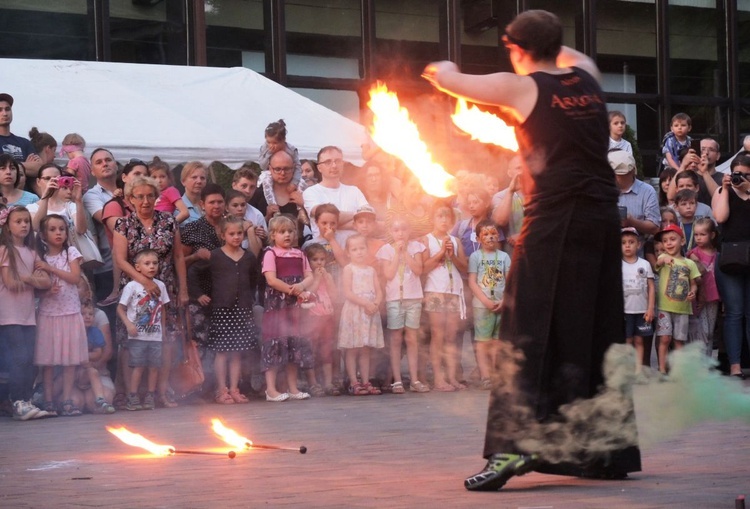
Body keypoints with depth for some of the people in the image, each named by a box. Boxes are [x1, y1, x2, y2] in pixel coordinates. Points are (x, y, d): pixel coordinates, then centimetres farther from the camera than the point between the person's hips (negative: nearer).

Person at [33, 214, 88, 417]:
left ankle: (67, 401, 1)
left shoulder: (71, 252, 4)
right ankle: (48, 402, 2)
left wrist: (50, 268, -11)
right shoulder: (39, 256, 5)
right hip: (48, 312, 0)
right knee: (47, 360, -2)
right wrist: (46, 291, -18)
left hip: (70, 311, 0)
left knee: (70, 359, -2)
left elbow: (75, 278, -7)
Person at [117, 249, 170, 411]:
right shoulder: (132, 286, -5)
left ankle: (150, 397, 13)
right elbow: (120, 308, -5)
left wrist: (163, 329, 13)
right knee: (138, 366, -6)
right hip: (138, 336, -4)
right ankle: (133, 399, 0)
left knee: (154, 367, 4)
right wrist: (128, 324, -17)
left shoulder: (160, 286, 9)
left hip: (155, 336, 4)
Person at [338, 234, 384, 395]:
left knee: (365, 350, 9)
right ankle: (354, 383, -3)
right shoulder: (348, 269, -3)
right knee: (351, 350, -4)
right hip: (353, 311, -5)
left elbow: (379, 292, 9)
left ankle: (365, 382, 12)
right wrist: (365, 303, -19)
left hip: (370, 312, 5)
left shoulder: (371, 270, 13)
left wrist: (376, 304, -12)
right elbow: (347, 292, -12)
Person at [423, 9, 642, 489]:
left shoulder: (521, 87, -3)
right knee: (598, 335, 11)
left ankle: (515, 445, -19)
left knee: (530, 332, -7)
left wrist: (442, 69, 27)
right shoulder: (587, 77, 11)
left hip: (555, 220, -6)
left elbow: (448, 79, 7)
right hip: (603, 219, 6)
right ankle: (610, 450, 15)